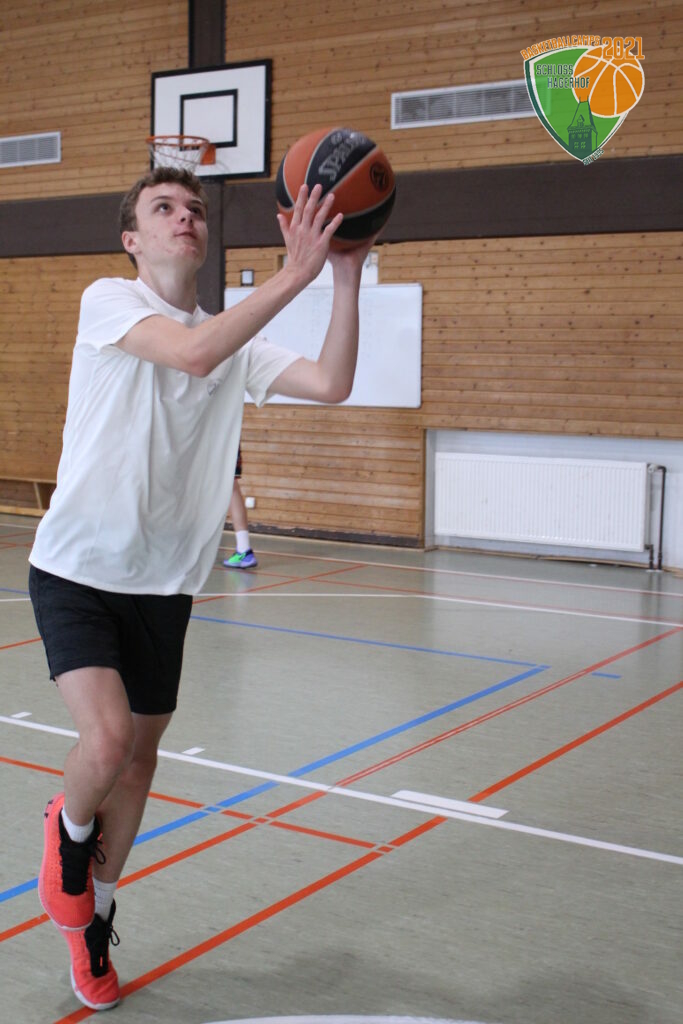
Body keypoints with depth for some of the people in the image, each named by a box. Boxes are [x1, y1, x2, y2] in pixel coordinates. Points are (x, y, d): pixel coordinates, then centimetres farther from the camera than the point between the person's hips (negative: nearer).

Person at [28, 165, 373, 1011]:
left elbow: (330, 385, -9)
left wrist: (347, 277, -17)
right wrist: (295, 274, -30)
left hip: (163, 583, 5)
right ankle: (69, 828, 15)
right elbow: (193, 352, -28)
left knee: (139, 752, 11)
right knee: (107, 737, -22)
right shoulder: (107, 300, -9)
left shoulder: (237, 341, 5)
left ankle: (94, 917, 34)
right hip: (76, 569, -5)